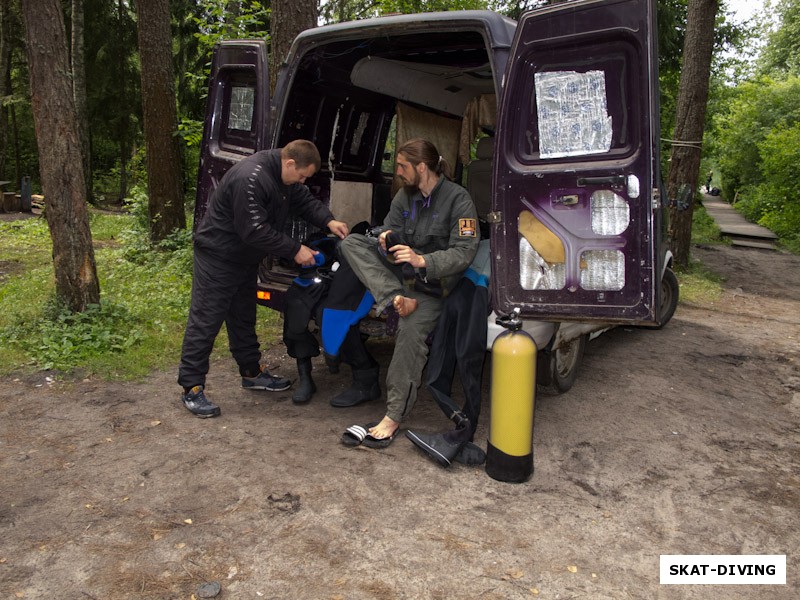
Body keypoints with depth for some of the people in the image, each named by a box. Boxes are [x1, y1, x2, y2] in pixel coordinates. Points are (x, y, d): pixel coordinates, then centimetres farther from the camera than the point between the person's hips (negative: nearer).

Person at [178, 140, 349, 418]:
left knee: (244, 318, 19)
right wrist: (295, 250, -25)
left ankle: (252, 372, 33)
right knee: (205, 321, -5)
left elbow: (305, 200, 9)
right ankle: (191, 388, 3)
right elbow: (255, 231, -31)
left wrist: (328, 221, -9)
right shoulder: (250, 179, -31)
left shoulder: (284, 175, -1)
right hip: (218, 256, -10)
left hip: (245, 257, 10)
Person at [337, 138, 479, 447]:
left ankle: (393, 417, -25)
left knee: (412, 329, -33)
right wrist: (386, 239, -14)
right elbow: (390, 228, 13)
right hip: (401, 271, 7)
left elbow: (464, 251, -19)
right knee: (352, 242, -12)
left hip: (434, 282, -6)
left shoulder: (458, 198, -12)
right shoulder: (404, 195, 9)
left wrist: (423, 261, -34)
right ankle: (398, 299, -31)